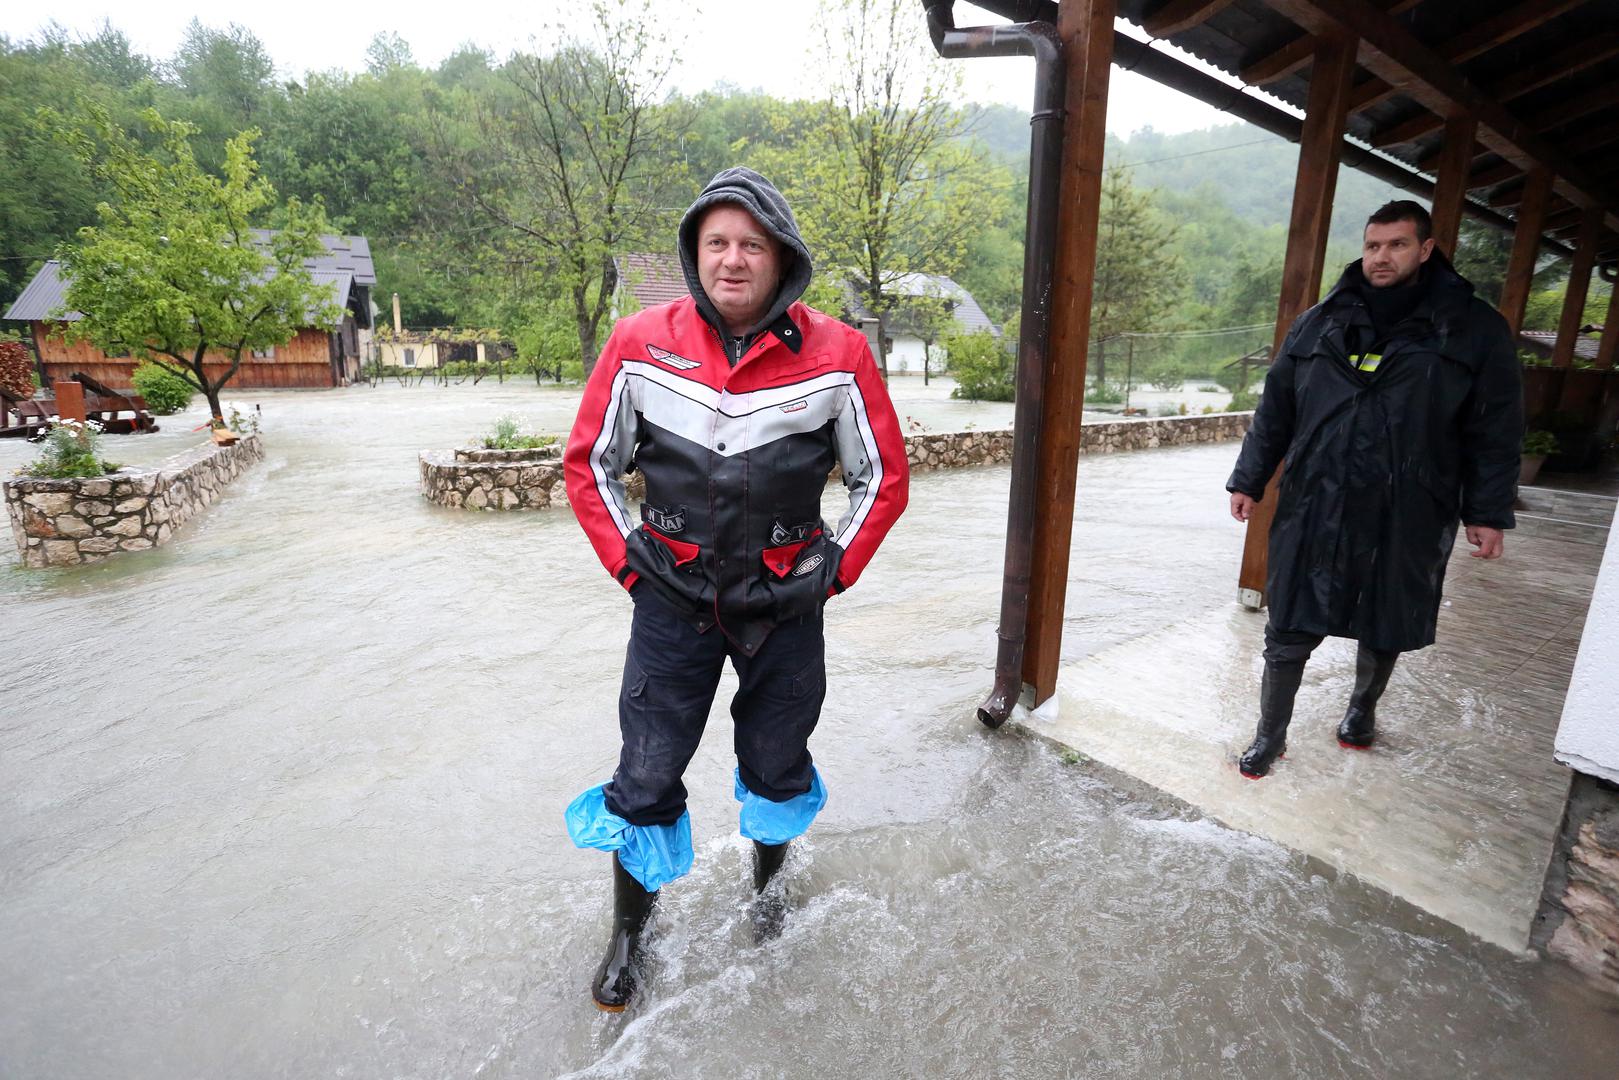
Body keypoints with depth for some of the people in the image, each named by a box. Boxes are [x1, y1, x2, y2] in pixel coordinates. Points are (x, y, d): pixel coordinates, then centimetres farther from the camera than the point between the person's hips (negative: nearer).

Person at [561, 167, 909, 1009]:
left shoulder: (835, 354, -8)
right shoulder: (640, 343, -6)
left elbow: (883, 476, 2)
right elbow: (589, 463, 5)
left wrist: (834, 571, -2)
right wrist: (627, 560, -1)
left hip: (784, 602, 1)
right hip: (673, 599, 0)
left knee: (778, 766, 18)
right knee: (646, 778, 8)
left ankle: (766, 885, 51)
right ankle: (628, 932, 37)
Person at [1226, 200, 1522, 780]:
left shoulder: (1475, 329, 1)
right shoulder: (1320, 323, 5)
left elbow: (1495, 432, 3)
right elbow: (1274, 411, 9)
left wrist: (1488, 513, -1)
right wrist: (1248, 481, 7)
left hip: (1407, 520, 0)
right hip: (1313, 513, 1)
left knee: (1387, 629, 17)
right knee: (1288, 633, 3)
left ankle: (1363, 707, 44)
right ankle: (1270, 736, 18)